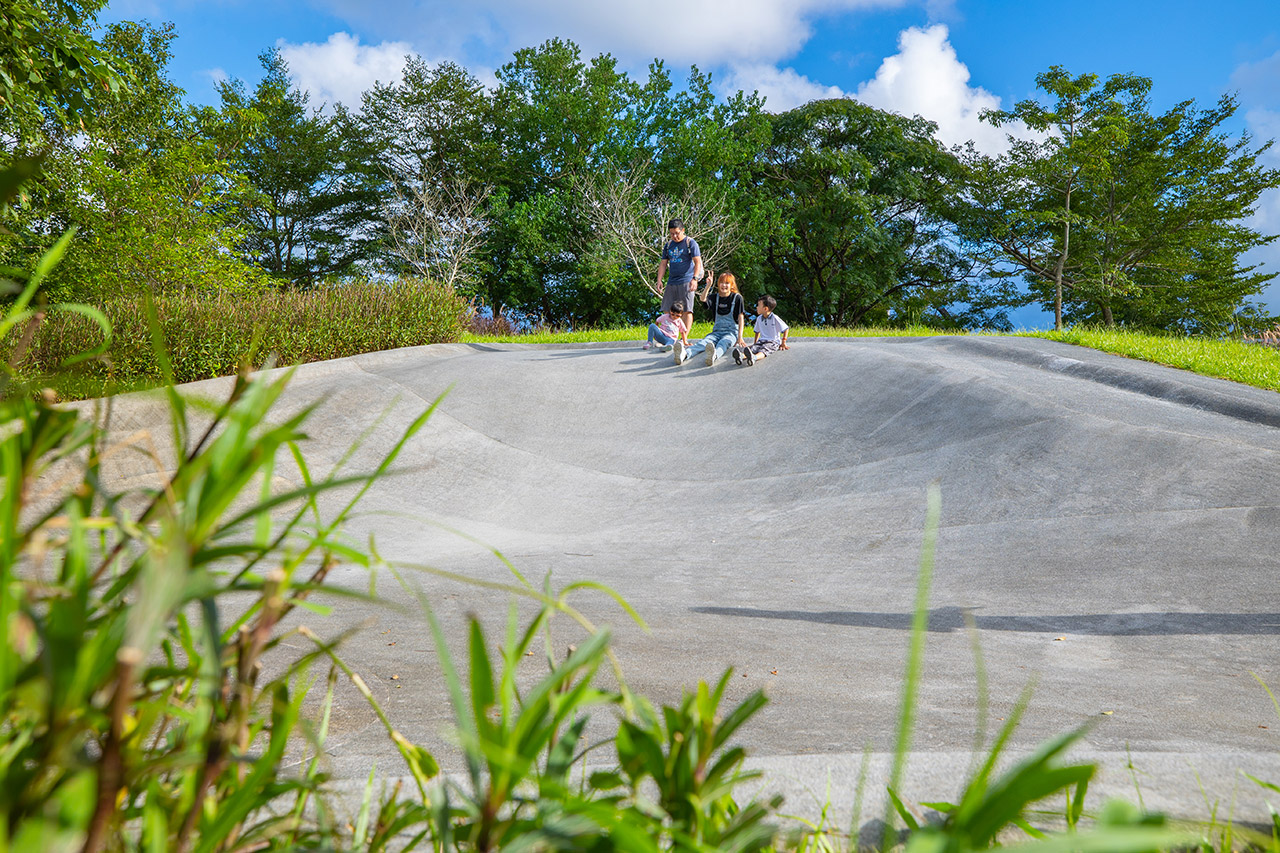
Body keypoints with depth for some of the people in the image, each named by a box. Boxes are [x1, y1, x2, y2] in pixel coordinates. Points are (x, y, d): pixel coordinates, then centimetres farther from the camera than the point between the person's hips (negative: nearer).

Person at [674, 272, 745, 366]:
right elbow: (703, 299, -10)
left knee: (722, 344, -38)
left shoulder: (737, 297, 4)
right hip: (717, 331, 3)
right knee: (703, 342, -29)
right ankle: (684, 354, -62)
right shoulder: (715, 297, 12)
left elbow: (740, 318, 0)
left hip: (731, 332, -3)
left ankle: (713, 356, -75)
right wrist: (709, 285, -24)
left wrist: (740, 337, -10)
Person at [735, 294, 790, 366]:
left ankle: (754, 357, -72)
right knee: (753, 348, -29)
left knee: (764, 350, -38)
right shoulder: (759, 318, 13)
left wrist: (783, 343, 2)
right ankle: (741, 355, -62)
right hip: (761, 341, 5)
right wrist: (755, 343, 25)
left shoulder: (774, 318, -5)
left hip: (773, 342, -5)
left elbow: (785, 329, 0)